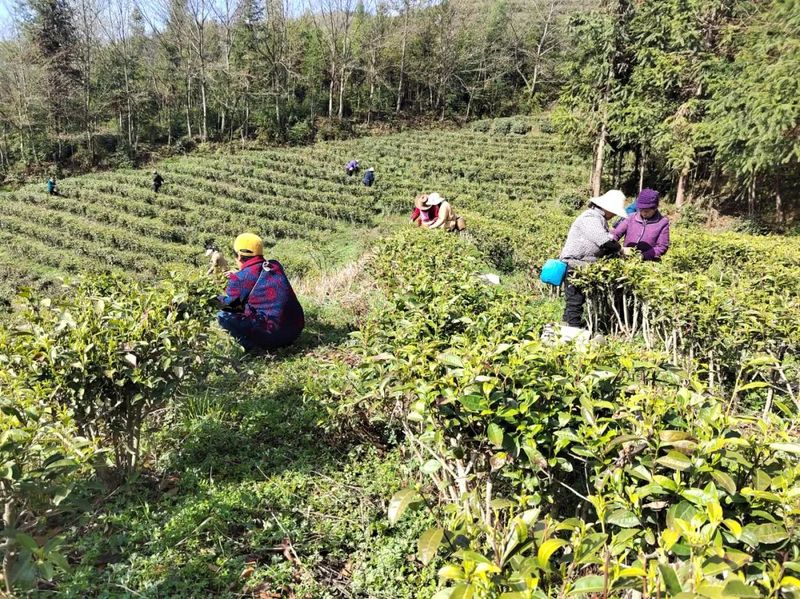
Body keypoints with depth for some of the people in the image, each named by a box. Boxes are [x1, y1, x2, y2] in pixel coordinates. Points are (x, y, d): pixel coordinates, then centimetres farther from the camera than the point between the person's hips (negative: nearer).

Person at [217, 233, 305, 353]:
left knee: (223, 316, -1)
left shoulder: (240, 278, -6)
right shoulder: (276, 266, 9)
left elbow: (228, 303, 10)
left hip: (274, 333, -7)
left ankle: (255, 348, -7)